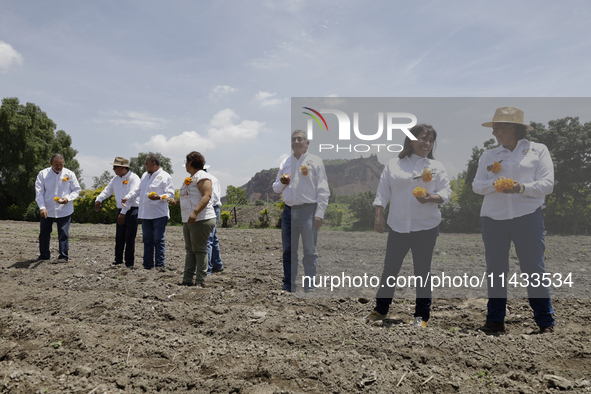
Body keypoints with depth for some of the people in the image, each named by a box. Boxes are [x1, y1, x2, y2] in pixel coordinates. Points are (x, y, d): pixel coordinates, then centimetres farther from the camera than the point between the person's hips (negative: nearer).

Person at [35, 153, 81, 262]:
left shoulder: (69, 174, -2)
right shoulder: (43, 174, -2)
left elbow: (76, 190, 3)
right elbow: (39, 192, -4)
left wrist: (68, 198, -16)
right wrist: (42, 207, -16)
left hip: (64, 211, -1)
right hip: (47, 210, 2)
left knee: (64, 233, -3)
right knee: (44, 233, 11)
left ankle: (63, 256, 7)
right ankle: (44, 255, 26)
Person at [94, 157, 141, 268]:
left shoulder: (134, 178, -11)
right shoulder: (116, 179, 13)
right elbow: (107, 190, 19)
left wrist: (123, 212, -24)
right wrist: (98, 200, -2)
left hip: (132, 210, -7)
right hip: (121, 211, 7)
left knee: (129, 238, -4)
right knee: (119, 237, 9)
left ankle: (129, 263, 5)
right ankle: (118, 261, 19)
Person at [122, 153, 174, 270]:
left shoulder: (165, 176, -6)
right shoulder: (145, 175, 17)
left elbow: (171, 194, -12)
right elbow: (138, 190, 25)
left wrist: (159, 197, -28)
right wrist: (127, 197, 14)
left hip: (159, 215, -7)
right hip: (145, 214, 7)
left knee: (158, 240, -3)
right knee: (147, 240, 11)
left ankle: (159, 265, 3)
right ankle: (147, 265, 19)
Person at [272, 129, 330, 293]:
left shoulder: (315, 161, 3)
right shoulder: (285, 162, 16)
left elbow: (323, 190, -1)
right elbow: (276, 189, 22)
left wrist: (319, 213, -10)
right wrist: (282, 183, -2)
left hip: (308, 210, -4)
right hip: (289, 210, 4)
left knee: (310, 251, 0)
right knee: (288, 250, 9)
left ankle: (310, 287, 10)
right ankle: (289, 286, 19)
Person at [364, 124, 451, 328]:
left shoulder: (436, 166, 6)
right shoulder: (393, 165, 5)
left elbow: (445, 191, -1)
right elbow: (383, 191, 4)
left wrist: (431, 198, -21)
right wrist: (379, 215, -3)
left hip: (426, 227, 0)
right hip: (398, 226, 1)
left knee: (422, 271, 7)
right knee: (390, 268, 9)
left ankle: (422, 315, 22)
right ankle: (380, 309, 26)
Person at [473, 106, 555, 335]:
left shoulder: (538, 150, 8)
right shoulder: (488, 156, 16)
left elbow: (547, 184, -1)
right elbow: (476, 185, 7)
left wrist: (522, 187, -20)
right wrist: (494, 184, -14)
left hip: (527, 216, -3)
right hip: (493, 218, 3)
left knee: (534, 269, -4)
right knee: (495, 269, 3)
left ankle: (545, 322, 8)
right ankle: (495, 321, 12)